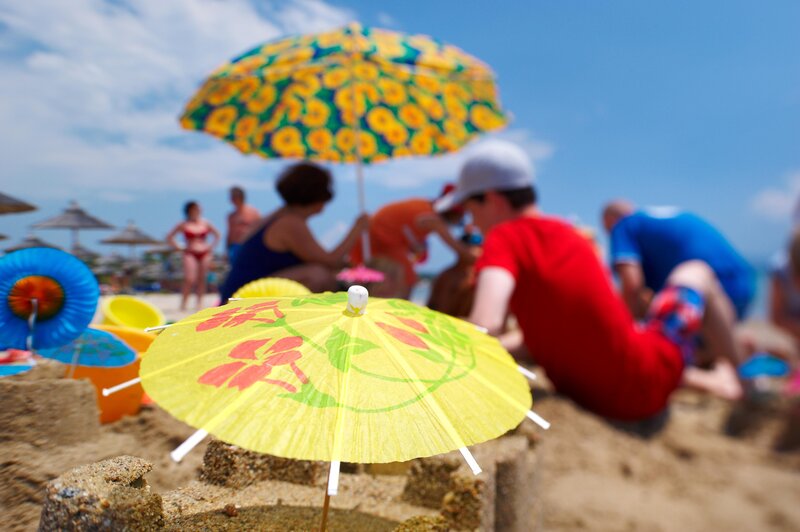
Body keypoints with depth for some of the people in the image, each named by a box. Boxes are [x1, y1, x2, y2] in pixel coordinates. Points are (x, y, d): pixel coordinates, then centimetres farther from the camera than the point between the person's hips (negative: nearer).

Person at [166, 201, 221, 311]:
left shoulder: (206, 224, 8)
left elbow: (217, 235, 21)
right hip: (190, 254, -3)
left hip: (205, 254, 3)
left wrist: (211, 246, 9)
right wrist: (180, 248, 0)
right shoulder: (184, 225, 1)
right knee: (189, 279, -12)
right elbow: (169, 237, 6)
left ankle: (199, 303, 12)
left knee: (201, 279, 5)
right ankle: (183, 303, -3)